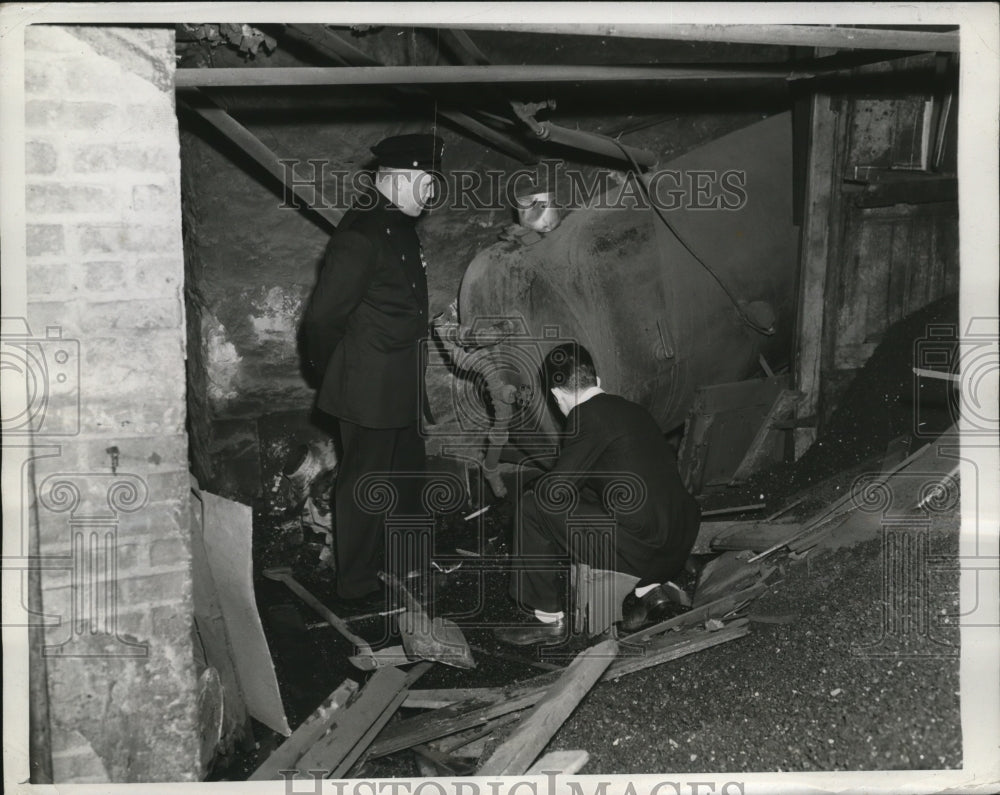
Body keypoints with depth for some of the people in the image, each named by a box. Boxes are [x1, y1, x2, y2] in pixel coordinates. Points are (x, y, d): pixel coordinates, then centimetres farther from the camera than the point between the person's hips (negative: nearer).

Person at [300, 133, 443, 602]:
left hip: (400, 388, 10)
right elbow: (321, 319, -21)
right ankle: (357, 583, 20)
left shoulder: (399, 225, 9)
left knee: (407, 472, 21)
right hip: (369, 392, -10)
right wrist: (331, 380, -8)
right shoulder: (361, 235, -22)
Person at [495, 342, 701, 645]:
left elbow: (554, 490, -9)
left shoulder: (588, 416, -8)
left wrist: (537, 491, 16)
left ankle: (549, 620, 9)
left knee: (533, 509, 0)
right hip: (682, 545, 8)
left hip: (642, 549, -8)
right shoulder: (633, 409, 15)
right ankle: (648, 588, 21)